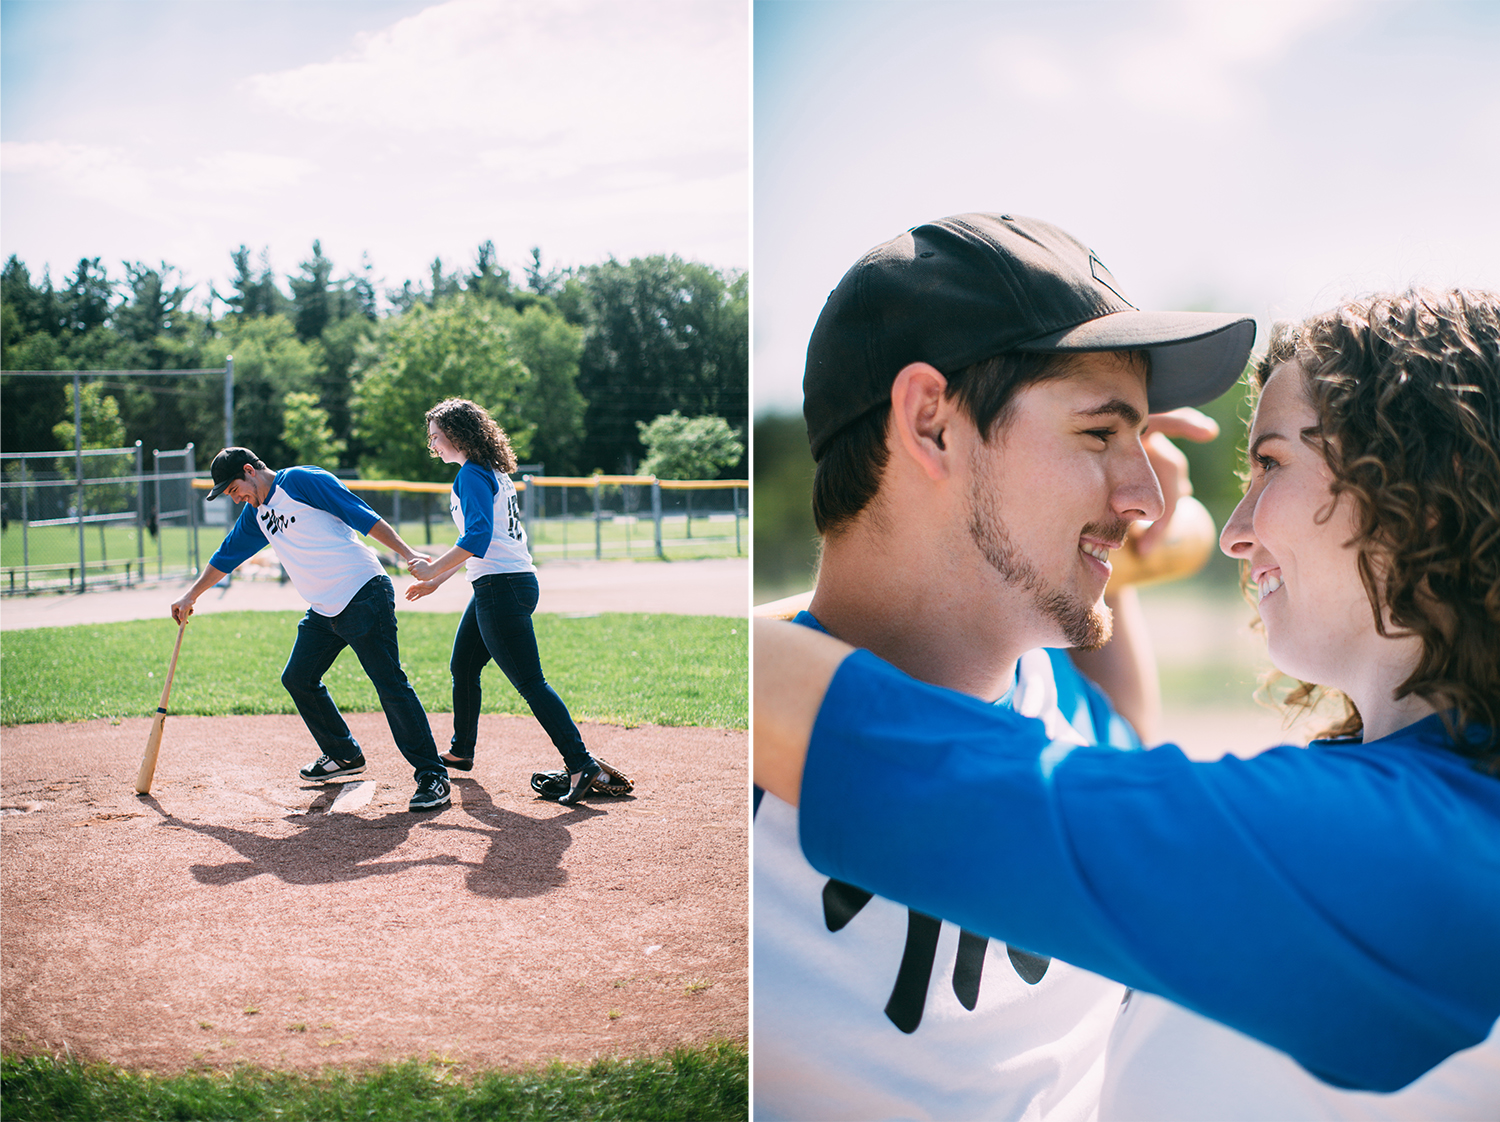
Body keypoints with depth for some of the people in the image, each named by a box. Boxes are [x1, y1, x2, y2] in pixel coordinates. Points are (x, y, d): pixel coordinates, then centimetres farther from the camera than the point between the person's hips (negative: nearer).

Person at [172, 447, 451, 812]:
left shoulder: (300, 481, -7)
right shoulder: (256, 515, 18)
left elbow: (363, 517, -14)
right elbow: (227, 556, 33)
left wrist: (408, 554, -23)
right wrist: (191, 596, 41)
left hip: (364, 597, -9)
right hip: (323, 611, 9)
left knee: (390, 684, -14)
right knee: (298, 679, 15)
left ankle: (432, 775, -14)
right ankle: (345, 755, 30)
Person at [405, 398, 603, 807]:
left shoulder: (472, 475, -12)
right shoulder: (493, 473, 18)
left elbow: (477, 539, -24)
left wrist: (433, 569, -16)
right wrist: (437, 580, 27)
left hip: (502, 588, -10)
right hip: (499, 585, 10)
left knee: (529, 682, -12)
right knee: (463, 667, 22)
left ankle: (581, 764, -17)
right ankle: (461, 751, 37)